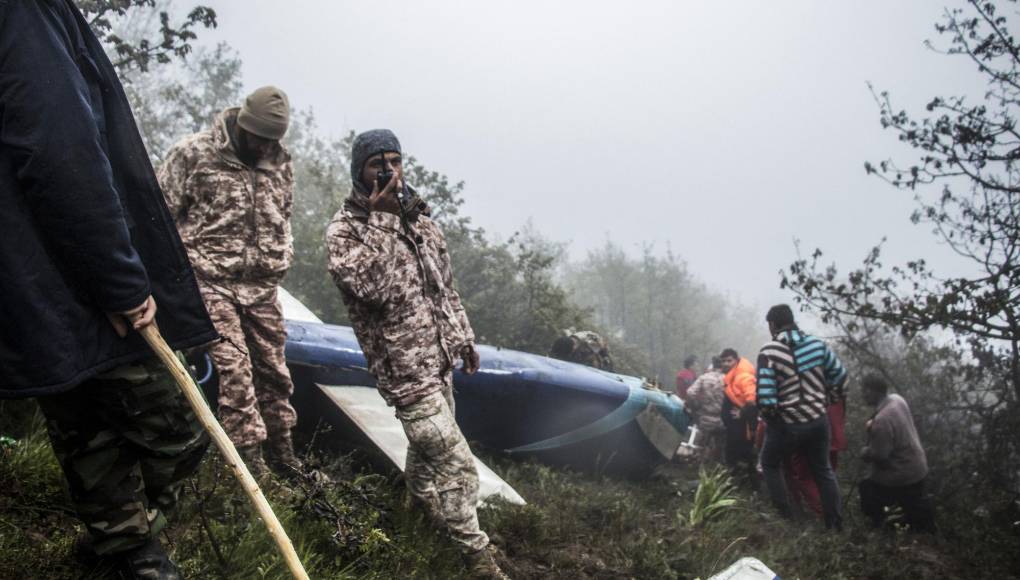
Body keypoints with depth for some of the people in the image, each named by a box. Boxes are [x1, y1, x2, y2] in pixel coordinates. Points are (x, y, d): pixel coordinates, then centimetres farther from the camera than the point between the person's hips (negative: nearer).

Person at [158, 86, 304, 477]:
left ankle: (283, 454, 22)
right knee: (234, 369, -11)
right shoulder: (193, 153, -6)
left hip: (262, 285, 5)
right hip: (212, 281, -5)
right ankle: (251, 464, -5)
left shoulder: (279, 162, 9)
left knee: (273, 370, 9)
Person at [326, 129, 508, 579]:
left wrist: (463, 337, 18)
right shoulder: (344, 230, -12)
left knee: (428, 445, 23)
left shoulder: (418, 217, 9)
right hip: (404, 367, -7)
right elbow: (376, 289, -28)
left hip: (439, 358, 7)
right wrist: (383, 219, -26)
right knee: (456, 461, -7)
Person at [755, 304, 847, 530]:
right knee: (822, 470, 21)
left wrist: (768, 415, -2)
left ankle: (785, 517, 18)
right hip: (818, 420, 4)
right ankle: (835, 523, 25)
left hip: (786, 424, -4)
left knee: (770, 464, 21)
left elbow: (766, 396, -22)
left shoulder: (769, 352, -17)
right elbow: (840, 376, 6)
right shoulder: (817, 344, -2)